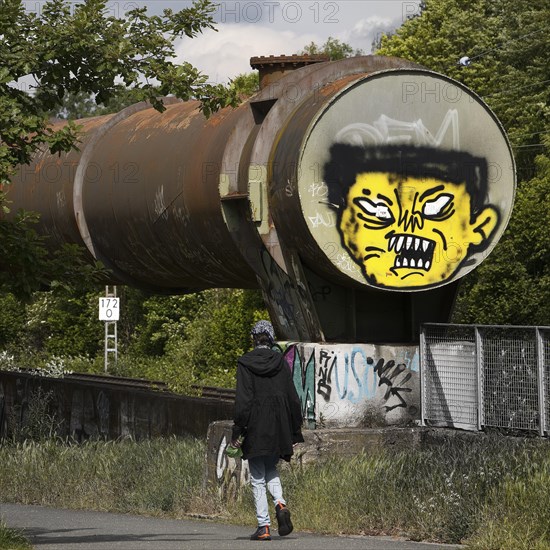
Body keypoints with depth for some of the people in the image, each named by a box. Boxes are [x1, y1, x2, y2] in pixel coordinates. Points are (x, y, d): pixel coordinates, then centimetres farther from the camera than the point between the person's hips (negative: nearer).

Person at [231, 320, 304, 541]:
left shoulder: (245, 363, -7)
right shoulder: (280, 361, 2)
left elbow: (242, 399, -11)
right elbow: (293, 397, 4)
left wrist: (236, 431, -6)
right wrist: (295, 432, 11)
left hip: (255, 427, -3)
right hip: (278, 427, 3)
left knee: (257, 477, 4)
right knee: (271, 470, 22)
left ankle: (263, 526, -1)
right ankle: (280, 504, -5)